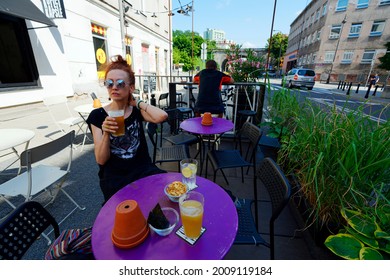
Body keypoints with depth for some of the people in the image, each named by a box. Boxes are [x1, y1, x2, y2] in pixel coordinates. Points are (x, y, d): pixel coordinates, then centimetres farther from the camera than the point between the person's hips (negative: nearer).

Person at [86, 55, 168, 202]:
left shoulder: (137, 111, 3)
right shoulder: (97, 115, -2)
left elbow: (162, 116, -21)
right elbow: (101, 160, -5)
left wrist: (136, 102, -7)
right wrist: (106, 134, -22)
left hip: (143, 170, 2)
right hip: (114, 177, -1)